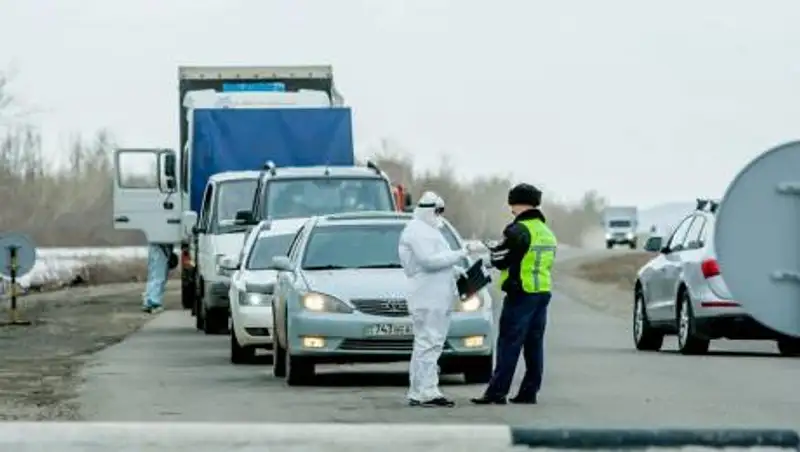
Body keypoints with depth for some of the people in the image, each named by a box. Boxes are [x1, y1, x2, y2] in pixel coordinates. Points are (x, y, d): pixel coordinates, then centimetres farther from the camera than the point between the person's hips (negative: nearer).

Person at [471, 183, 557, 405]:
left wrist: (493, 251, 11)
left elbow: (500, 260, -12)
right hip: (543, 292, 8)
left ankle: (497, 391, -9)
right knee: (534, 344, 10)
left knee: (509, 344, -8)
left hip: (521, 293, -8)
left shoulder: (519, 230, -14)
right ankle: (529, 391, 11)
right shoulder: (547, 232, 15)